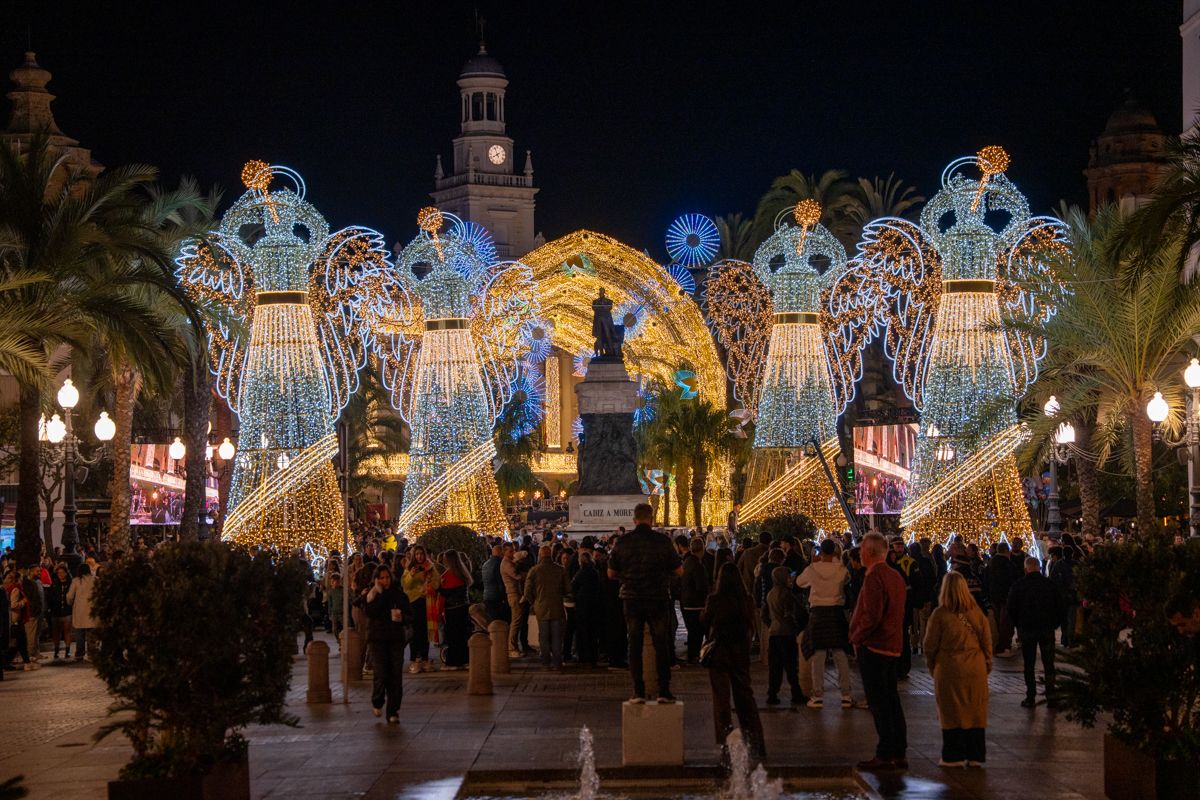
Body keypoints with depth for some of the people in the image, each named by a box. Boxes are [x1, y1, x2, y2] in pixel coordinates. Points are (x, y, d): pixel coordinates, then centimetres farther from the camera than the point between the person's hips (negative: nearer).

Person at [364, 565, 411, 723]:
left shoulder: (399, 595, 8)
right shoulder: (372, 595, 3)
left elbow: (410, 616, 10)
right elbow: (371, 612, -16)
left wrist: (402, 617, -12)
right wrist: (378, 593, -16)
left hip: (396, 639, 2)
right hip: (378, 639, -2)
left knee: (396, 677, -2)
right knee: (380, 675, -10)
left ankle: (393, 712, 6)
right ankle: (377, 703, 18)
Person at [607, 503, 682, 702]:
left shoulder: (623, 542, -2)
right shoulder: (663, 541, -7)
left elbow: (611, 573, 6)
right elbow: (679, 570, 0)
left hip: (632, 599, 1)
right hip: (658, 599, -1)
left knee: (634, 646, 7)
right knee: (661, 645, 6)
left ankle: (638, 692, 4)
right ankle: (664, 691, 4)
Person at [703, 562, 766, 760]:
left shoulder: (715, 600, -14)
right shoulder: (746, 600, -6)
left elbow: (705, 620, 2)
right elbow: (750, 624, 6)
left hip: (719, 651, -3)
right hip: (741, 651, 3)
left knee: (721, 696, 4)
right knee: (744, 694, 12)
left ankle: (726, 742, -1)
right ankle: (755, 742, 11)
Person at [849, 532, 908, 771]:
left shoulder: (874, 577, -17)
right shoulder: (896, 576, 13)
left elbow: (871, 615, -23)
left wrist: (856, 637, -10)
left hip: (873, 646, -9)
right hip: (893, 646, 9)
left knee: (879, 703, -5)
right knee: (892, 700, 13)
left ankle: (885, 755, -4)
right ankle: (899, 754, 15)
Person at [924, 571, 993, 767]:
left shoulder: (940, 614, -10)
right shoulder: (977, 613, 0)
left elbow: (930, 645, -4)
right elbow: (987, 642, 6)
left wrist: (932, 666, 11)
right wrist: (987, 665, 17)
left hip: (949, 668, -3)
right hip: (975, 668, 3)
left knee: (952, 712, 5)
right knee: (975, 711, 9)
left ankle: (954, 756, 8)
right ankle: (975, 755, 13)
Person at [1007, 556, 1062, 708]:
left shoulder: (1018, 585, -7)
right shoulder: (1049, 584, -3)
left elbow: (1011, 609, -3)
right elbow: (1059, 606, 3)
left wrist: (1019, 625, 12)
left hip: (1027, 629, -2)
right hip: (1047, 629, 2)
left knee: (1029, 665, 5)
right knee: (1049, 664, 10)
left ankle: (1031, 697, 3)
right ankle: (1050, 695, 8)